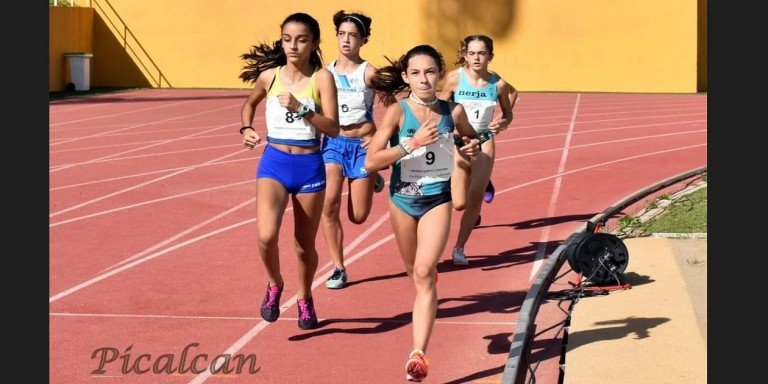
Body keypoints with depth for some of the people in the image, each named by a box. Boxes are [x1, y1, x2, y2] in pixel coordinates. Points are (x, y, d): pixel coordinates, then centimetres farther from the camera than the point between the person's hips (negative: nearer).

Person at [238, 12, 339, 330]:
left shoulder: (322, 78, -6)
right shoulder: (269, 76, 2)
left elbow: (333, 128, -14)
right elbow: (249, 103, 24)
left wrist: (300, 108, -23)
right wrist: (246, 128, 6)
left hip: (310, 167, -1)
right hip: (274, 163, 1)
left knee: (305, 245, 11)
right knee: (266, 236, -21)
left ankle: (305, 299, 39)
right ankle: (274, 285, 10)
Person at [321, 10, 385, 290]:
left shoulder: (369, 73, -8)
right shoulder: (325, 73, 3)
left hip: (363, 145, -2)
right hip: (332, 143, 2)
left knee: (358, 217, 3)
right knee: (329, 205, -18)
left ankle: (373, 178, 37)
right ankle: (338, 268, -4)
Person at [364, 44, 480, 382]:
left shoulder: (453, 111, -4)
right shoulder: (398, 111, -11)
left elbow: (470, 139, 18)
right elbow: (371, 162, -18)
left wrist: (473, 148, -6)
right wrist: (413, 142, -25)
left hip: (438, 199, -1)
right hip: (403, 198, 1)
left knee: (424, 273, -16)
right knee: (414, 272, 17)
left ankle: (418, 354, -19)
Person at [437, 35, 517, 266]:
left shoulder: (498, 84, -6)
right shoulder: (455, 78, -10)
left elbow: (508, 112, 9)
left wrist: (503, 123, -12)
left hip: (484, 142, 1)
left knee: (476, 199, -3)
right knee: (459, 203, -5)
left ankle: (459, 248, 13)